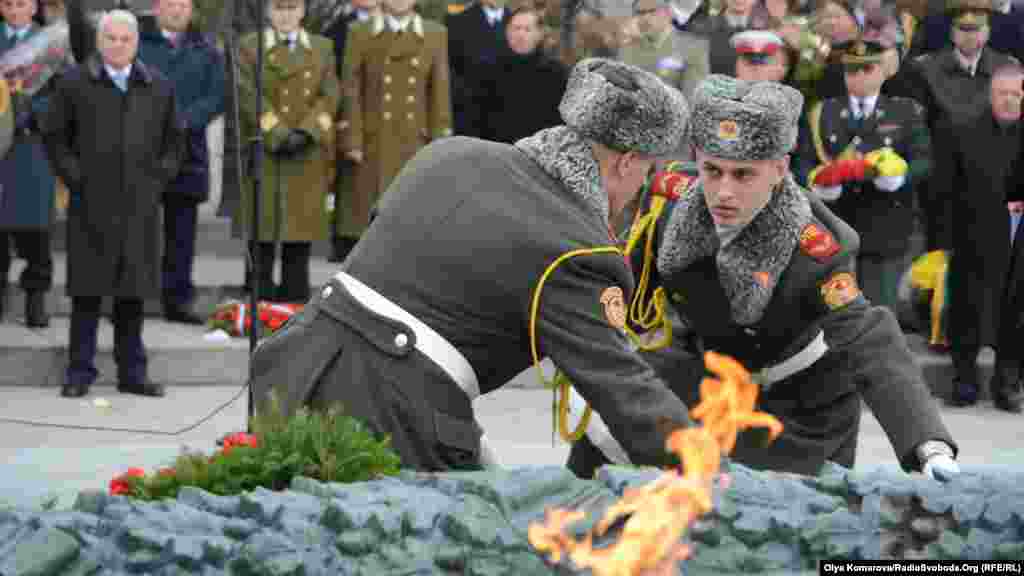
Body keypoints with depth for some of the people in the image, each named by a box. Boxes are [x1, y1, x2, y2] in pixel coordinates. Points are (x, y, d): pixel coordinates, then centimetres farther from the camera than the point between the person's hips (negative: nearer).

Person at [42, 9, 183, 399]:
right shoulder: (74, 84, 2)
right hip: (91, 205, -3)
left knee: (133, 291, 6)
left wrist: (160, 179, 4)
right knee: (88, 289, -2)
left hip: (140, 206, 3)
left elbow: (173, 139, 17)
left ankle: (132, 373, 12)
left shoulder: (158, 87, 11)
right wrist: (74, 177, -5)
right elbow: (53, 135, 4)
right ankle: (80, 372, 3)